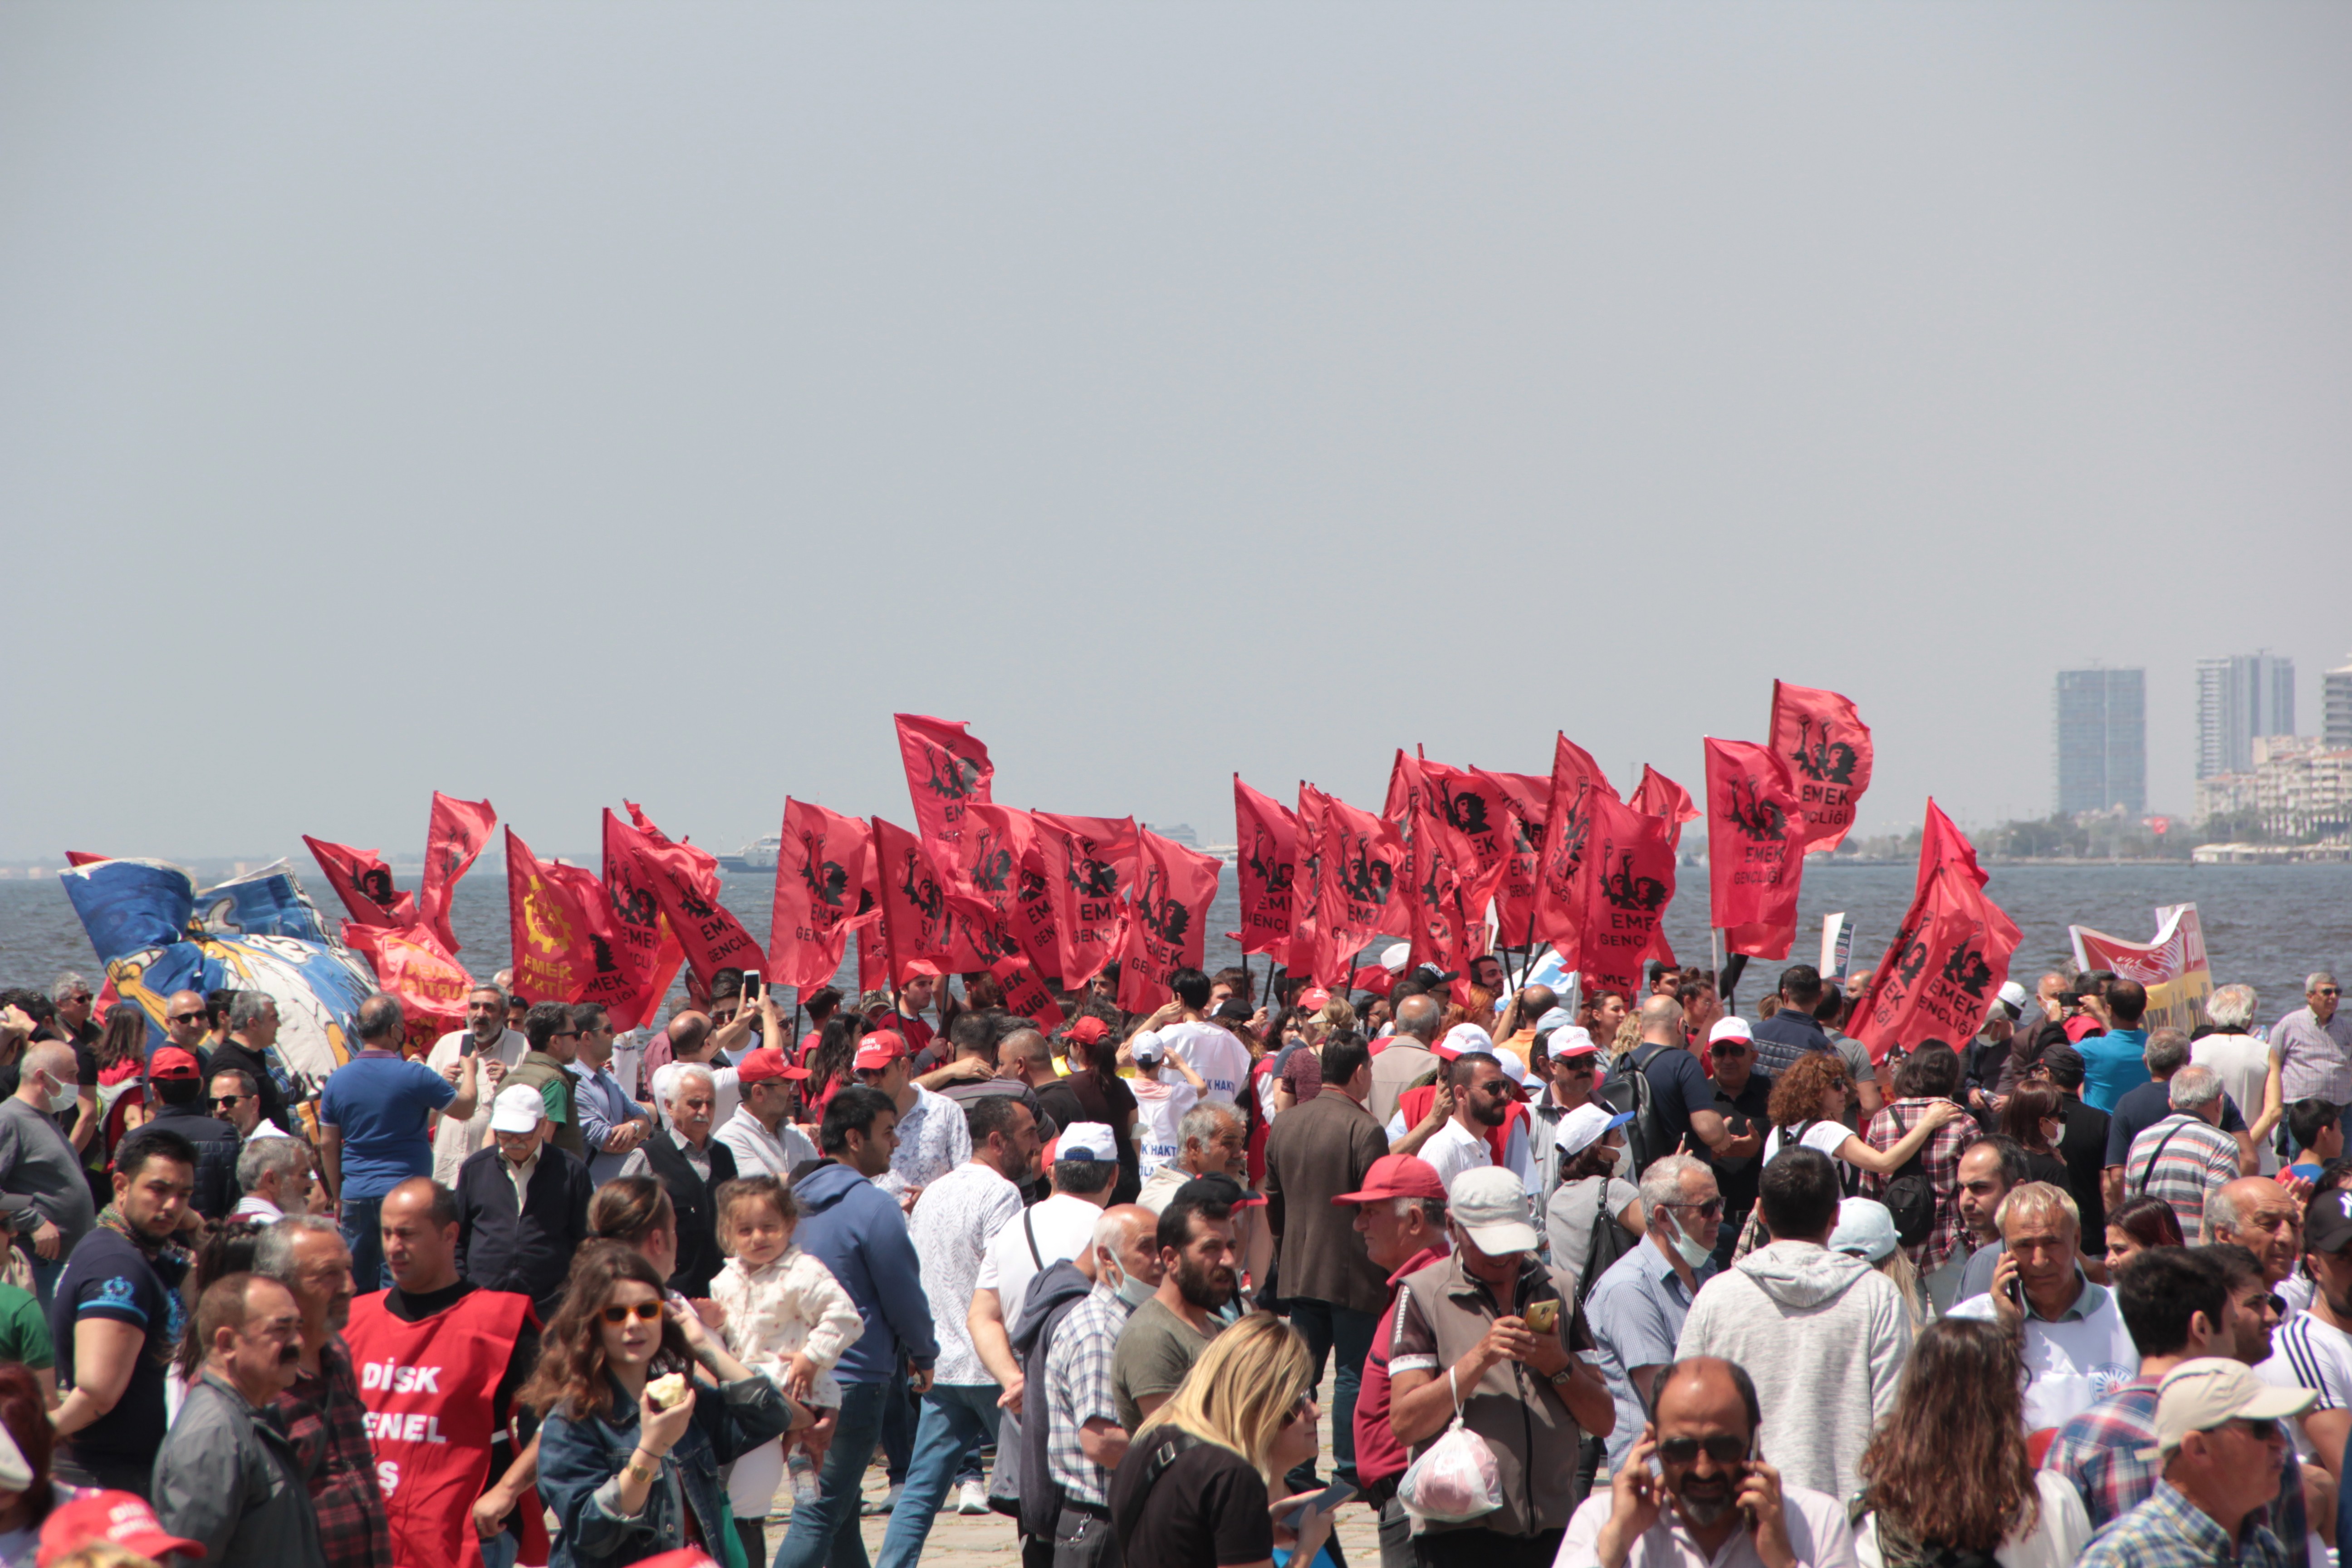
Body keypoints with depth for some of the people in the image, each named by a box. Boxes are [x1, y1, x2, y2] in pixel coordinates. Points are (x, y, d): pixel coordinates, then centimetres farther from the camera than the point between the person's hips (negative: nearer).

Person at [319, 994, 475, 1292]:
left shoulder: (338, 1080, 4)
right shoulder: (415, 1077, -11)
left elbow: (327, 1145, 9)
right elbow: (465, 1109, 2)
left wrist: (338, 1197, 19)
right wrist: (470, 1071, 22)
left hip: (356, 1197, 4)